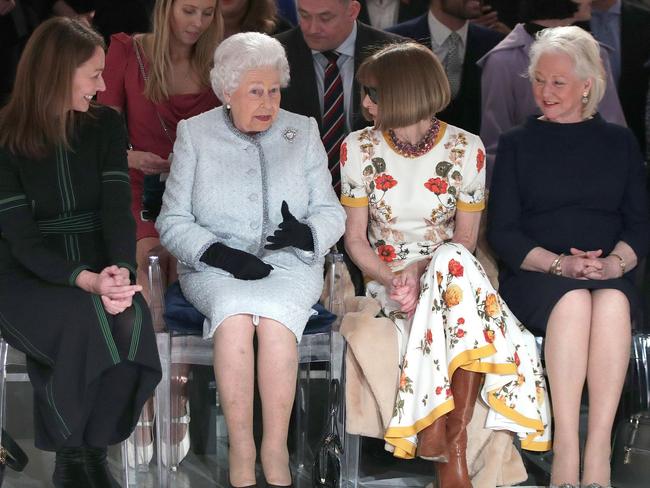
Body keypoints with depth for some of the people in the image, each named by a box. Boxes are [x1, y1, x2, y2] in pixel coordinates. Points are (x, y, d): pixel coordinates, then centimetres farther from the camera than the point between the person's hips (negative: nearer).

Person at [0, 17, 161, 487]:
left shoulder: (105, 125, 5)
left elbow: (118, 210, -5)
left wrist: (121, 272, -27)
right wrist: (86, 280, -31)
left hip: (97, 269, 3)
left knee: (129, 319, -33)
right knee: (85, 321, -36)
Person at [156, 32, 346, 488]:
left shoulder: (303, 132, 12)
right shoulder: (196, 134, 8)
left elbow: (331, 214, 11)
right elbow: (173, 221, 5)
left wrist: (306, 233, -14)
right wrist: (221, 254, -13)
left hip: (290, 264, 1)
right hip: (214, 267, 0)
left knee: (274, 317, -34)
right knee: (235, 314, -35)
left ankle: (275, 448, -26)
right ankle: (241, 450, -29)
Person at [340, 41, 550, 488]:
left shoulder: (465, 149, -1)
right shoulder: (359, 149, 2)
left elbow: (465, 242, 2)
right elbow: (356, 238, 2)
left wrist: (421, 269, -17)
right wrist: (392, 279, -16)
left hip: (449, 273, 0)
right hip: (388, 279, 0)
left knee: (452, 263, -36)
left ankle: (446, 437, -31)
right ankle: (452, 449, -31)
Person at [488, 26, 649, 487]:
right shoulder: (517, 144, 14)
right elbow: (502, 232, 6)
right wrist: (559, 264, -11)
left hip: (609, 277, 1)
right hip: (534, 277, -1)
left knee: (612, 303, -36)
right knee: (573, 301, -36)